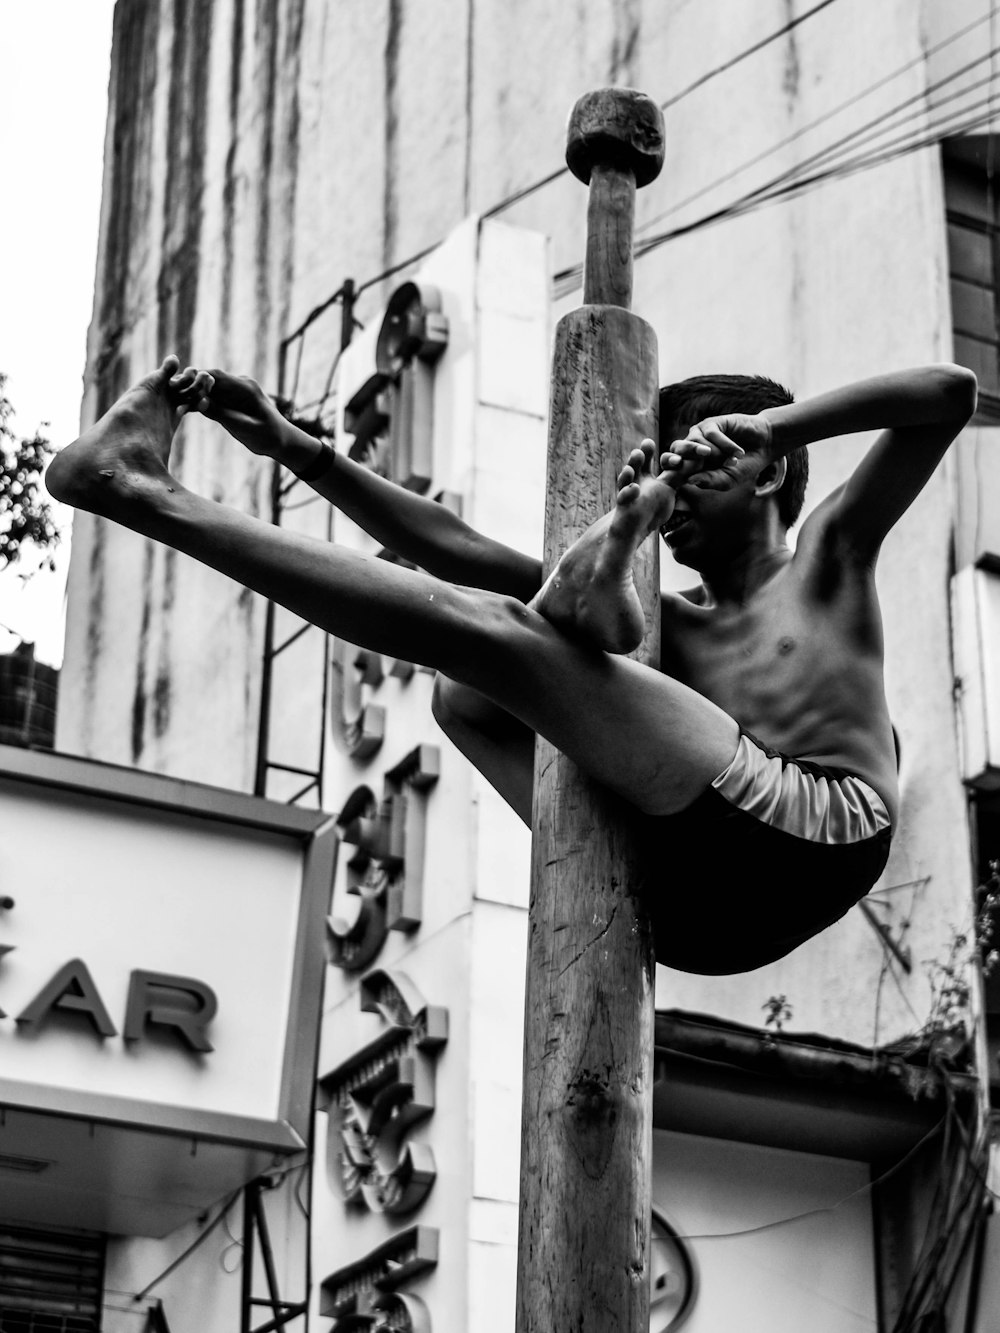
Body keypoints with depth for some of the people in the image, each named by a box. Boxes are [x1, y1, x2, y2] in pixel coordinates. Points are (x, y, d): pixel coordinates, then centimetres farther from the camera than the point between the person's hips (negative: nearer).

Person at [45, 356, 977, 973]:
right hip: (694, 915, 6)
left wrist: (768, 424, 2)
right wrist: (297, 450, 18)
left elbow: (950, 392, 12)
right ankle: (592, 607, -22)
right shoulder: (670, 625, 33)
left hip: (814, 832, -6)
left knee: (489, 630, -12)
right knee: (460, 691, 11)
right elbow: (454, 550, 26)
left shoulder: (827, 554, 24)